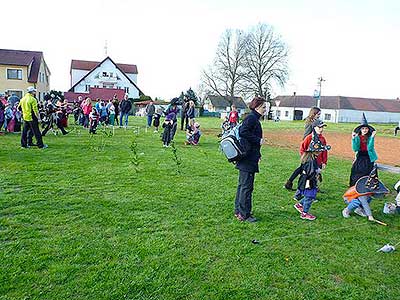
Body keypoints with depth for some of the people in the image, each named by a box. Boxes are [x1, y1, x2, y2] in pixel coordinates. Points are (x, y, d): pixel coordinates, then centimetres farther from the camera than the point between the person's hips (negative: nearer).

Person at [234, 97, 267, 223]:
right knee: (246, 186, -4)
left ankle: (238, 211, 26)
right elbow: (243, 132, -27)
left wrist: (257, 154, 17)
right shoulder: (251, 118, -13)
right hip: (248, 159, -11)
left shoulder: (254, 118, 17)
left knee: (242, 185, 16)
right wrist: (258, 140, -18)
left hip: (247, 158, 11)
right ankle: (244, 214, 5)